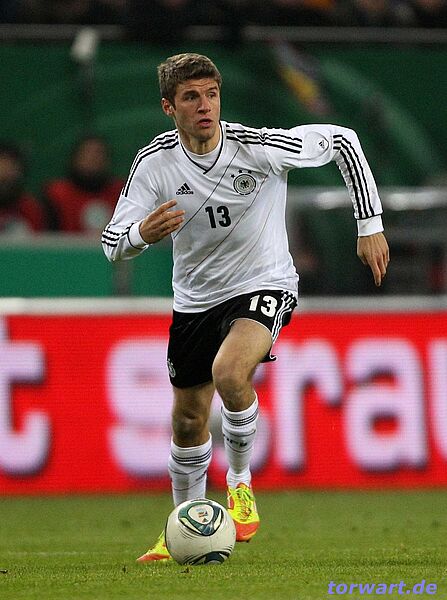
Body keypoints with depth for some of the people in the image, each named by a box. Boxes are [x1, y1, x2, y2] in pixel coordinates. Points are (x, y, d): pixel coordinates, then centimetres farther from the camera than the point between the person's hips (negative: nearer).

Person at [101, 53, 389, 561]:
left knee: (229, 373, -32)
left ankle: (240, 483, -7)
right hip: (195, 299, 4)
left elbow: (342, 141, -8)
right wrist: (142, 233, -37)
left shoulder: (259, 147, -20)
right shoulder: (154, 163, -13)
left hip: (263, 287, -4)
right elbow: (113, 243, -13)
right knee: (188, 420, 11)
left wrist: (370, 225, -8)